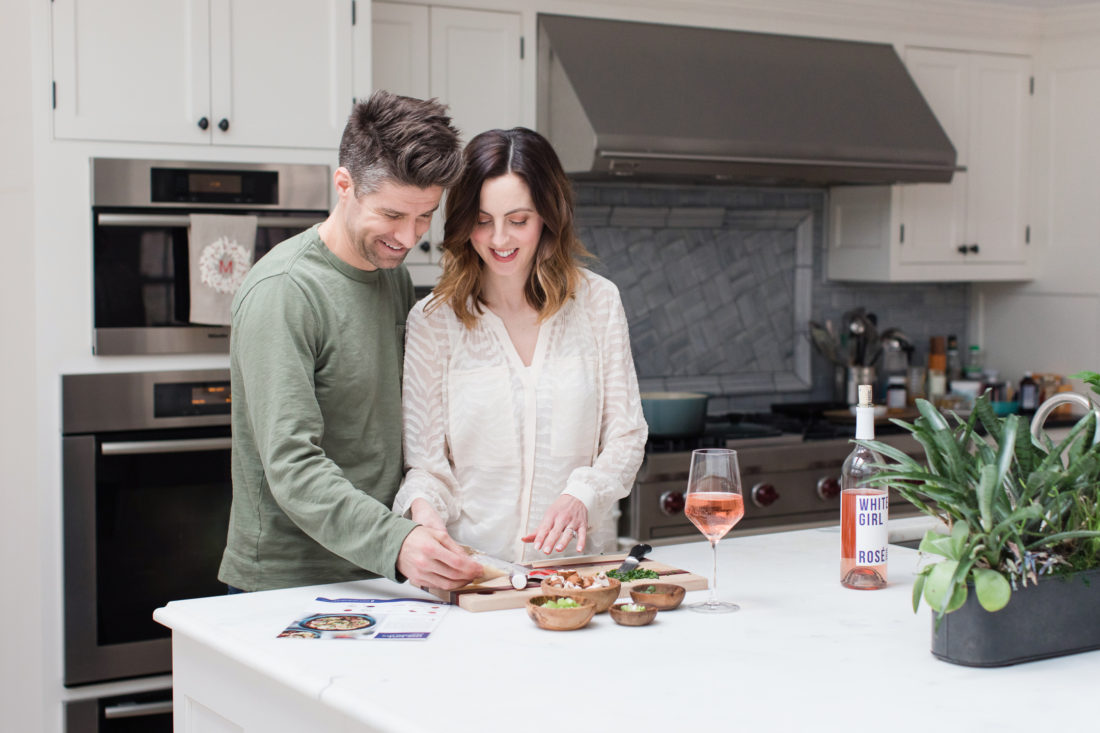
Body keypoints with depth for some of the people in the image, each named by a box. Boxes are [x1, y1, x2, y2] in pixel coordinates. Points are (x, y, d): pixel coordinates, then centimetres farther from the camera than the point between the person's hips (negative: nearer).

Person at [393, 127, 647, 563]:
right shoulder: (432, 320, 2)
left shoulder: (598, 302, 7)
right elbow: (425, 461, 3)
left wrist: (582, 497, -12)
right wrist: (425, 509, -19)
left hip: (579, 562, 0)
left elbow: (625, 438, 7)